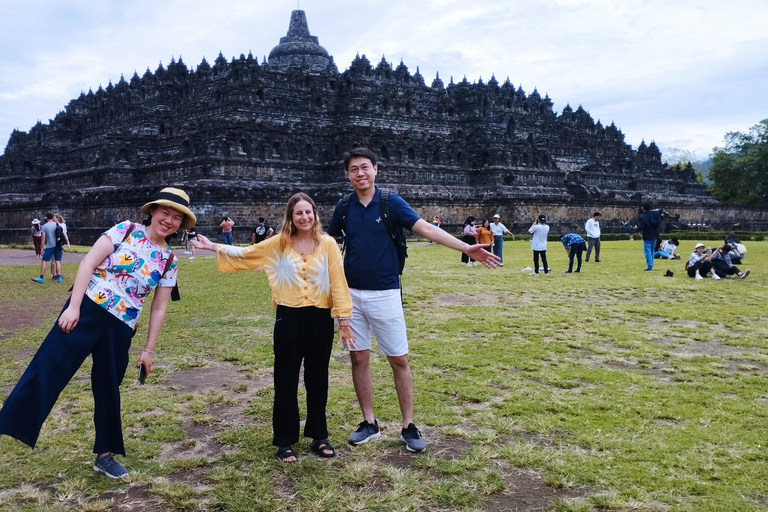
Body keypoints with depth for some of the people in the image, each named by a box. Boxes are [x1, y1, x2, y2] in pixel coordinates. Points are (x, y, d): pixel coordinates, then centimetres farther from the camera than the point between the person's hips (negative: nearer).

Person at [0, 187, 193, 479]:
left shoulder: (168, 261, 8)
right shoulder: (125, 231, -1)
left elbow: (159, 309, 12)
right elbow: (88, 264, -6)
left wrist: (149, 350, 12)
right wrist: (73, 306, -15)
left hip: (120, 328, 3)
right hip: (87, 310, -3)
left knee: (108, 389, 11)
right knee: (47, 369, -11)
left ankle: (105, 454, 24)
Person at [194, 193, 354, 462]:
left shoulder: (327, 243, -4)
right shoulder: (279, 243, 0)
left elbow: (338, 281, -5)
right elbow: (246, 253, 10)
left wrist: (344, 319, -6)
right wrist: (214, 247, 7)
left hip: (320, 318, 0)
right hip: (289, 318, 0)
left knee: (317, 379, 12)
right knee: (286, 380, 7)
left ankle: (319, 436, 27)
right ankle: (285, 441, 20)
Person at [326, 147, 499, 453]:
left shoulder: (391, 202, -5)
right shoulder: (344, 206, 4)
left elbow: (426, 228, -13)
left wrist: (466, 248, -23)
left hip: (384, 293, -3)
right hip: (351, 293, 3)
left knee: (399, 360, 1)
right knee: (359, 359, 8)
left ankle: (408, 426, 13)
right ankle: (369, 423, 22)